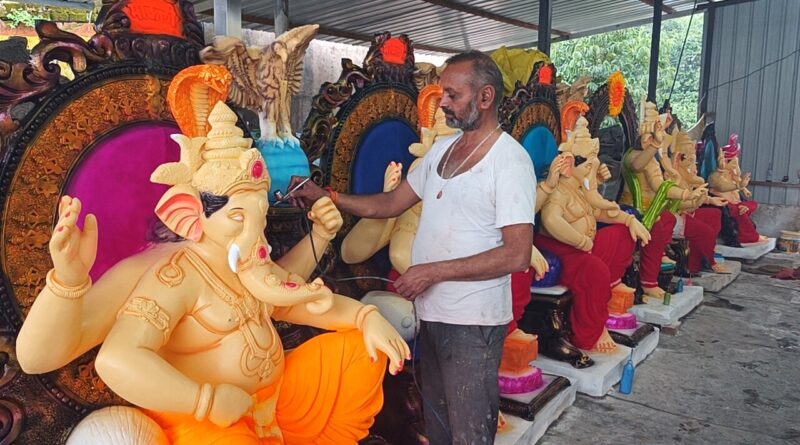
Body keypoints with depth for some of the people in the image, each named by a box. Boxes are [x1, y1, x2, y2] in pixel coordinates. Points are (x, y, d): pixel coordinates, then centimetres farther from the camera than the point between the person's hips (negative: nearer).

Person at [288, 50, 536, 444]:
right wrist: (326, 196, 1)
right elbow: (390, 203, 12)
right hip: (431, 312, 8)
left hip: (472, 322, -7)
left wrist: (432, 271, -22)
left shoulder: (510, 160, -15)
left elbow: (517, 255, -22)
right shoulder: (441, 149, 9)